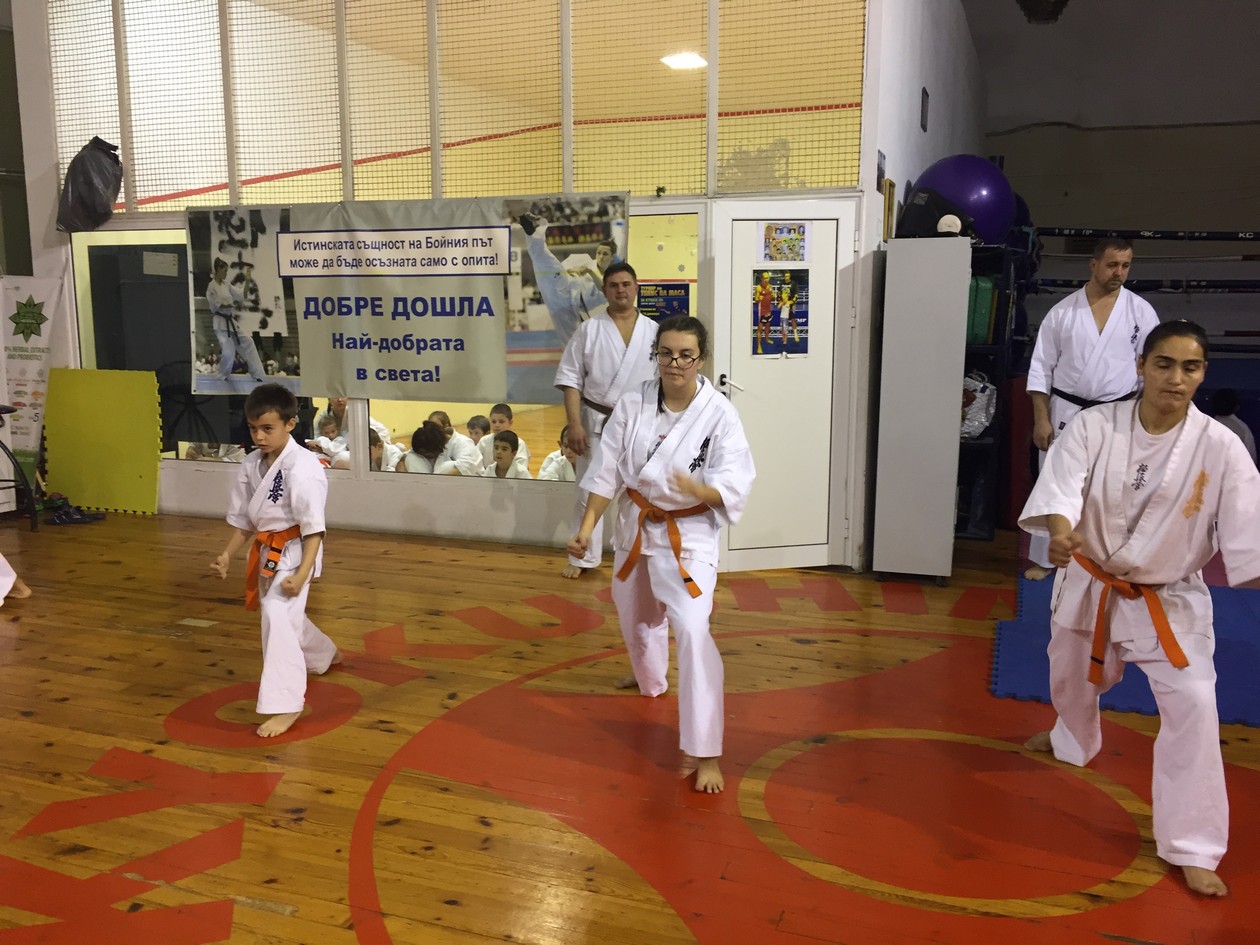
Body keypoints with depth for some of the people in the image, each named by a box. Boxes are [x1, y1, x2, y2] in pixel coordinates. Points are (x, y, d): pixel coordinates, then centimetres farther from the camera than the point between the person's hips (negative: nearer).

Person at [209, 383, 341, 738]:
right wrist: (227, 555, -1)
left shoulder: (302, 467, -22)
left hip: (293, 552, -8)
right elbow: (243, 519, 10)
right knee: (285, 615, 24)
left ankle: (286, 705, -13)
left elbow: (313, 528, -22)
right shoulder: (252, 464, 1)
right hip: (267, 552, 9)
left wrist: (302, 574, -28)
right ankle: (324, 655, 54)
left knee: (277, 616, -21)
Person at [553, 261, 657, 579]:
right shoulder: (589, 329, -2)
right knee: (588, 492, 6)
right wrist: (575, 424, -11)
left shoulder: (654, 331, 1)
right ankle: (584, 558, 19)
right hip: (597, 422, -1)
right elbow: (570, 378, -3)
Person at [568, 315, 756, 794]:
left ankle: (706, 753, -12)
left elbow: (734, 486, -19)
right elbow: (609, 470, -4)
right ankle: (649, 679, 60)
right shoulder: (633, 404, -8)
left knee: (692, 630, -20)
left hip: (689, 535, -5)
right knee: (636, 614, 25)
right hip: (636, 525, 5)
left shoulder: (719, 414, -18)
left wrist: (697, 490, -39)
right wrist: (587, 526, -9)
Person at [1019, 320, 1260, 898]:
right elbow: (1062, 480, -29)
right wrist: (1060, 528, -50)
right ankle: (1073, 742, 62)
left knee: (1191, 705, -15)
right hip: (1089, 584, 2)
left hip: (1169, 600, -2)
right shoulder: (1095, 426, -14)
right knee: (1072, 679, 24)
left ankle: (1193, 849, 1)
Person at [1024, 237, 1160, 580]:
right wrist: (1041, 418, -5)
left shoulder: (1141, 311, 0)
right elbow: (1042, 367, 0)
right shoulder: (1063, 311, -1)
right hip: (1065, 412, 0)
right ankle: (1044, 558, 21)